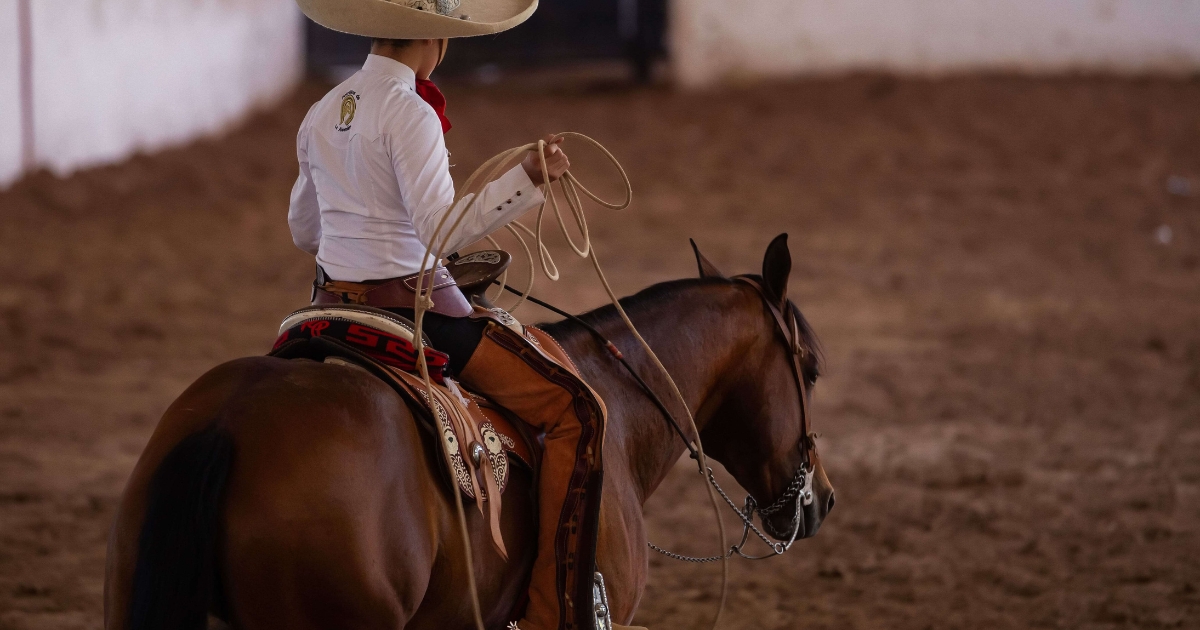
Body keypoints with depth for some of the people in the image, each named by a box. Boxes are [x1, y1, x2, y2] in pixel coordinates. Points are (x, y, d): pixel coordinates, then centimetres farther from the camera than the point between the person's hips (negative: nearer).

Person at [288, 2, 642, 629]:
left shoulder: (321, 115, 8)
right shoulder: (410, 115, -16)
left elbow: (304, 231, 19)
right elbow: (443, 229, -25)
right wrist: (526, 179, -27)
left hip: (334, 304, 8)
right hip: (412, 309, -8)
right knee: (574, 410, -4)